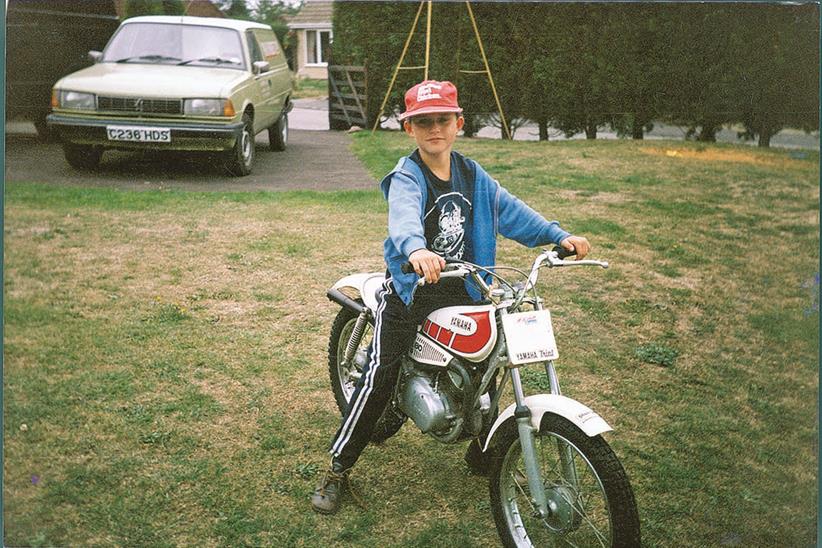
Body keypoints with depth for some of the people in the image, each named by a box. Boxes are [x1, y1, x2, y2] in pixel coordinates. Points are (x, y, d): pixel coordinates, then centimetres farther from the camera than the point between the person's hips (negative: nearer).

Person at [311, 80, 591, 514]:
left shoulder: (471, 174, 7)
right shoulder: (406, 178, -13)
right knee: (379, 379, -7)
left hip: (461, 288, 6)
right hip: (410, 288, -5)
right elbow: (404, 217, -34)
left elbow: (509, 210, 2)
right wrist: (416, 250, -56)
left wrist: (558, 235, -10)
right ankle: (337, 469, 6)